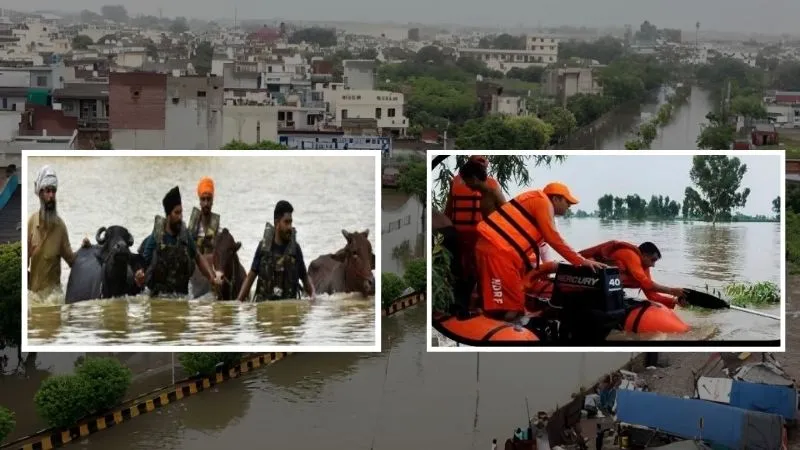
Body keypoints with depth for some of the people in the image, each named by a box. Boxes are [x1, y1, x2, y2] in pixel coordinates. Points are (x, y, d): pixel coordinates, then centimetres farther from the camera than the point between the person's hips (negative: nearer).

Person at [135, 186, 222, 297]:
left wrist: (213, 278, 3)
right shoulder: (154, 239, -7)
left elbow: (198, 258, 13)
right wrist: (139, 277, -23)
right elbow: (142, 266, -2)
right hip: (159, 297, -2)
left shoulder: (185, 235, 1)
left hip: (182, 296, 3)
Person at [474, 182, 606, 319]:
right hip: (497, 249, -10)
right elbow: (552, 238, -8)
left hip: (492, 246, 10)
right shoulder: (542, 201, -2)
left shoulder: (536, 204, 28)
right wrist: (581, 261, -5)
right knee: (509, 310, -12)